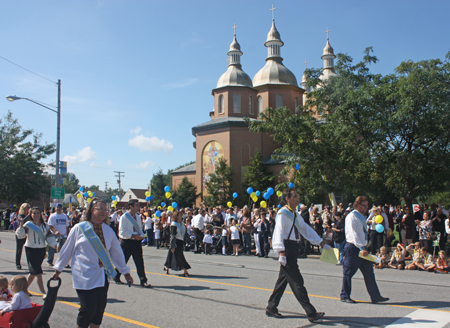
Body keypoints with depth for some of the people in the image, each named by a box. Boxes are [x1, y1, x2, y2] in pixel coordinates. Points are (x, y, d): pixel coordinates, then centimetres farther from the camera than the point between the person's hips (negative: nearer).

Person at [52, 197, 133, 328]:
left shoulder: (108, 230, 7)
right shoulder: (79, 228, -3)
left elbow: (117, 252, 14)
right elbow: (67, 250, 6)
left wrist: (125, 272, 15)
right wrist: (58, 269, 11)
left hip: (103, 276, 4)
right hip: (85, 277, -4)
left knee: (99, 308, 7)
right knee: (88, 308, -7)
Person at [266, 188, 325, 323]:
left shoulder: (295, 215, 19)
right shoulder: (282, 213, -10)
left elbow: (306, 229, 23)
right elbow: (279, 232, -17)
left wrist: (321, 242, 19)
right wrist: (282, 252, -25)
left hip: (293, 247, 10)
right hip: (286, 247, -10)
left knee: (283, 279, 13)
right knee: (296, 281, -7)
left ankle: (271, 308, 23)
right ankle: (311, 313, -6)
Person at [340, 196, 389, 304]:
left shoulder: (362, 217, 15)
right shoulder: (352, 216, -13)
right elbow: (354, 234, -22)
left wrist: (364, 247, 14)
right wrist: (362, 248, -29)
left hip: (362, 248, 9)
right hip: (353, 248, -9)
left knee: (369, 272, 7)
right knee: (348, 273, 2)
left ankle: (375, 296, 11)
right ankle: (344, 296, 13)